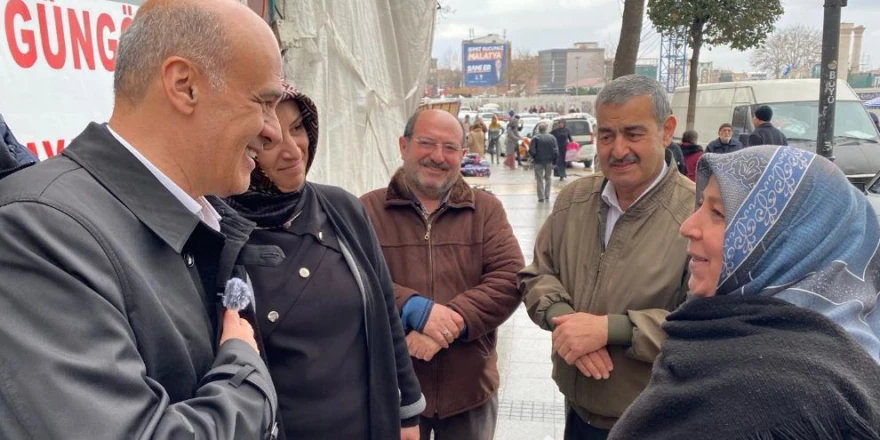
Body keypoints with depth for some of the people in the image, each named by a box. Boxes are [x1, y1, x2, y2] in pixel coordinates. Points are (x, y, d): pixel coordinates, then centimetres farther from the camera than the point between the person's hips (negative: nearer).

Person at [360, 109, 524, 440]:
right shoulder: (369, 209, -3)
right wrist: (416, 310, -25)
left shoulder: (486, 210, 2)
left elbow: (510, 278, -8)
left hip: (470, 388, 2)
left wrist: (452, 322, -21)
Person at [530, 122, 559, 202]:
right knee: (548, 179, 16)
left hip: (538, 161, -2)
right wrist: (554, 162, 2)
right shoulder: (552, 138, -4)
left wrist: (533, 158, 5)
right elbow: (556, 151, -6)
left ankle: (541, 198, 5)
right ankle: (547, 197, 14)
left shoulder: (535, 138, -11)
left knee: (540, 180, 7)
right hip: (549, 161, 2)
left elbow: (531, 151, -15)